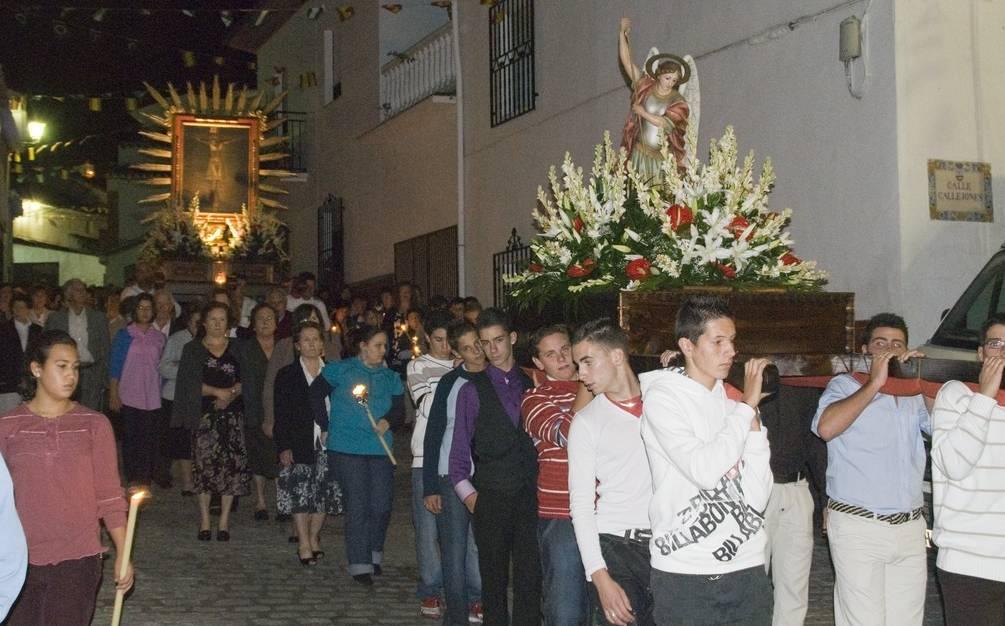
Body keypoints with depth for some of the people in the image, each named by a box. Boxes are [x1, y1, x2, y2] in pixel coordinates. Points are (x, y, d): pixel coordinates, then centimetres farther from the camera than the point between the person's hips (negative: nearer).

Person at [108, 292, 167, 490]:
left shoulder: (159, 337, 10)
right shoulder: (125, 335, 2)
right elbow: (115, 366, 1)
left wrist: (162, 391, 7)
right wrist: (113, 394, -5)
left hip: (152, 397, 2)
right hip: (129, 396, -2)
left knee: (150, 438, 0)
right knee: (131, 437, -1)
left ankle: (146, 479, 7)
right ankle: (133, 480, 6)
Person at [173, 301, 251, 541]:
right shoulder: (193, 349, 8)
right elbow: (190, 382, -3)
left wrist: (231, 394, -12)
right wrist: (218, 392, -12)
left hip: (232, 413, 1)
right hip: (204, 414, -1)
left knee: (231, 465, -3)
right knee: (204, 465, -4)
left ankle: (224, 521, 4)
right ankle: (204, 521, 5)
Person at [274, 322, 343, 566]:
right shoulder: (287, 376, 3)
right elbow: (281, 415, 0)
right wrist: (283, 447, -8)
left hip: (327, 443, 2)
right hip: (299, 444, -2)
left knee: (324, 493, 6)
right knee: (300, 494, -4)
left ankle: (314, 538, 22)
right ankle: (305, 545, 3)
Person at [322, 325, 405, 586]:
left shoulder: (391, 377, 13)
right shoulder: (341, 370, 1)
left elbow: (398, 409, 7)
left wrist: (387, 421, -14)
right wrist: (326, 427, 2)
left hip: (381, 449, 4)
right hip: (347, 448, -4)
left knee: (381, 505, 4)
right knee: (357, 506, -5)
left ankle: (374, 554, 27)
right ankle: (360, 564, 2)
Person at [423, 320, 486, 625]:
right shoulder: (450, 383, -1)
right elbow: (433, 435, 0)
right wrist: (430, 487, -4)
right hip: (451, 477, -1)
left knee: (480, 546, 4)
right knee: (454, 550, 3)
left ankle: (476, 601, 22)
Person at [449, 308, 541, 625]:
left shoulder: (532, 385, 8)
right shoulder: (472, 391, 2)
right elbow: (460, 449, 3)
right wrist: (467, 493, -4)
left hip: (530, 494, 1)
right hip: (491, 498, -1)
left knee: (530, 575, 2)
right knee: (494, 576, 6)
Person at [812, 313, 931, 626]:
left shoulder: (914, 394, 15)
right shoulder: (845, 385, 1)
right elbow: (826, 428, -18)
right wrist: (874, 383, -12)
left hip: (910, 527, 5)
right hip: (858, 526, -5)